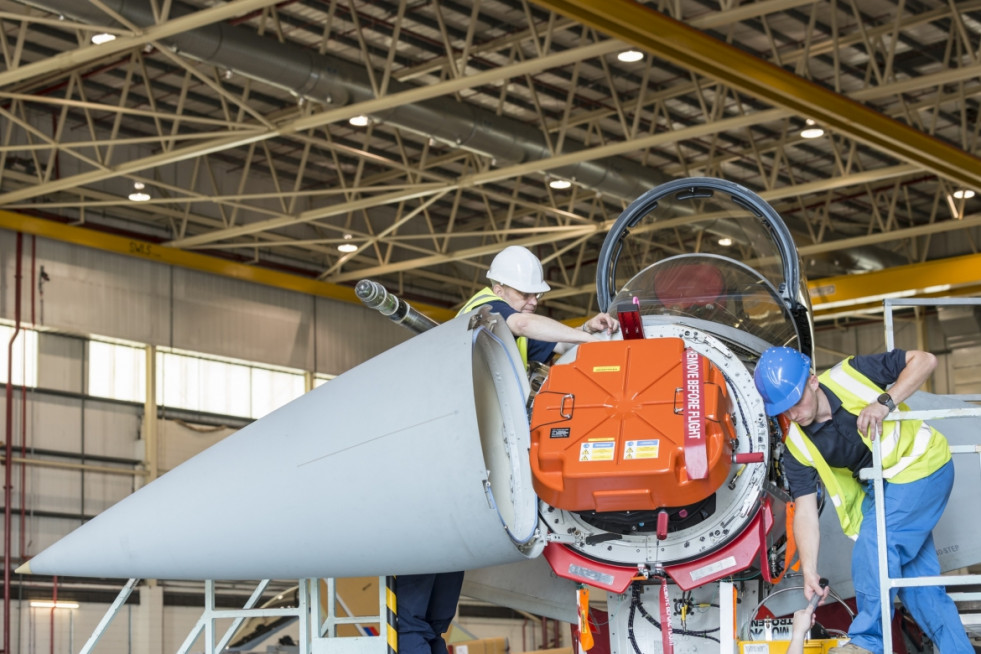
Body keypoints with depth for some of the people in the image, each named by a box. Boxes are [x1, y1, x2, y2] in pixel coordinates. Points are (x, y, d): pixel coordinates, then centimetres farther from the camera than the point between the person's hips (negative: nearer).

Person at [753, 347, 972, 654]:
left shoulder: (850, 376, -20)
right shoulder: (798, 446, -9)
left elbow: (924, 360, -16)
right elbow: (805, 512, -10)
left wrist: (885, 402, -29)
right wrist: (809, 571, -21)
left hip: (922, 466, -6)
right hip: (879, 488, 6)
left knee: (873, 547, -21)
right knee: (915, 575, 5)